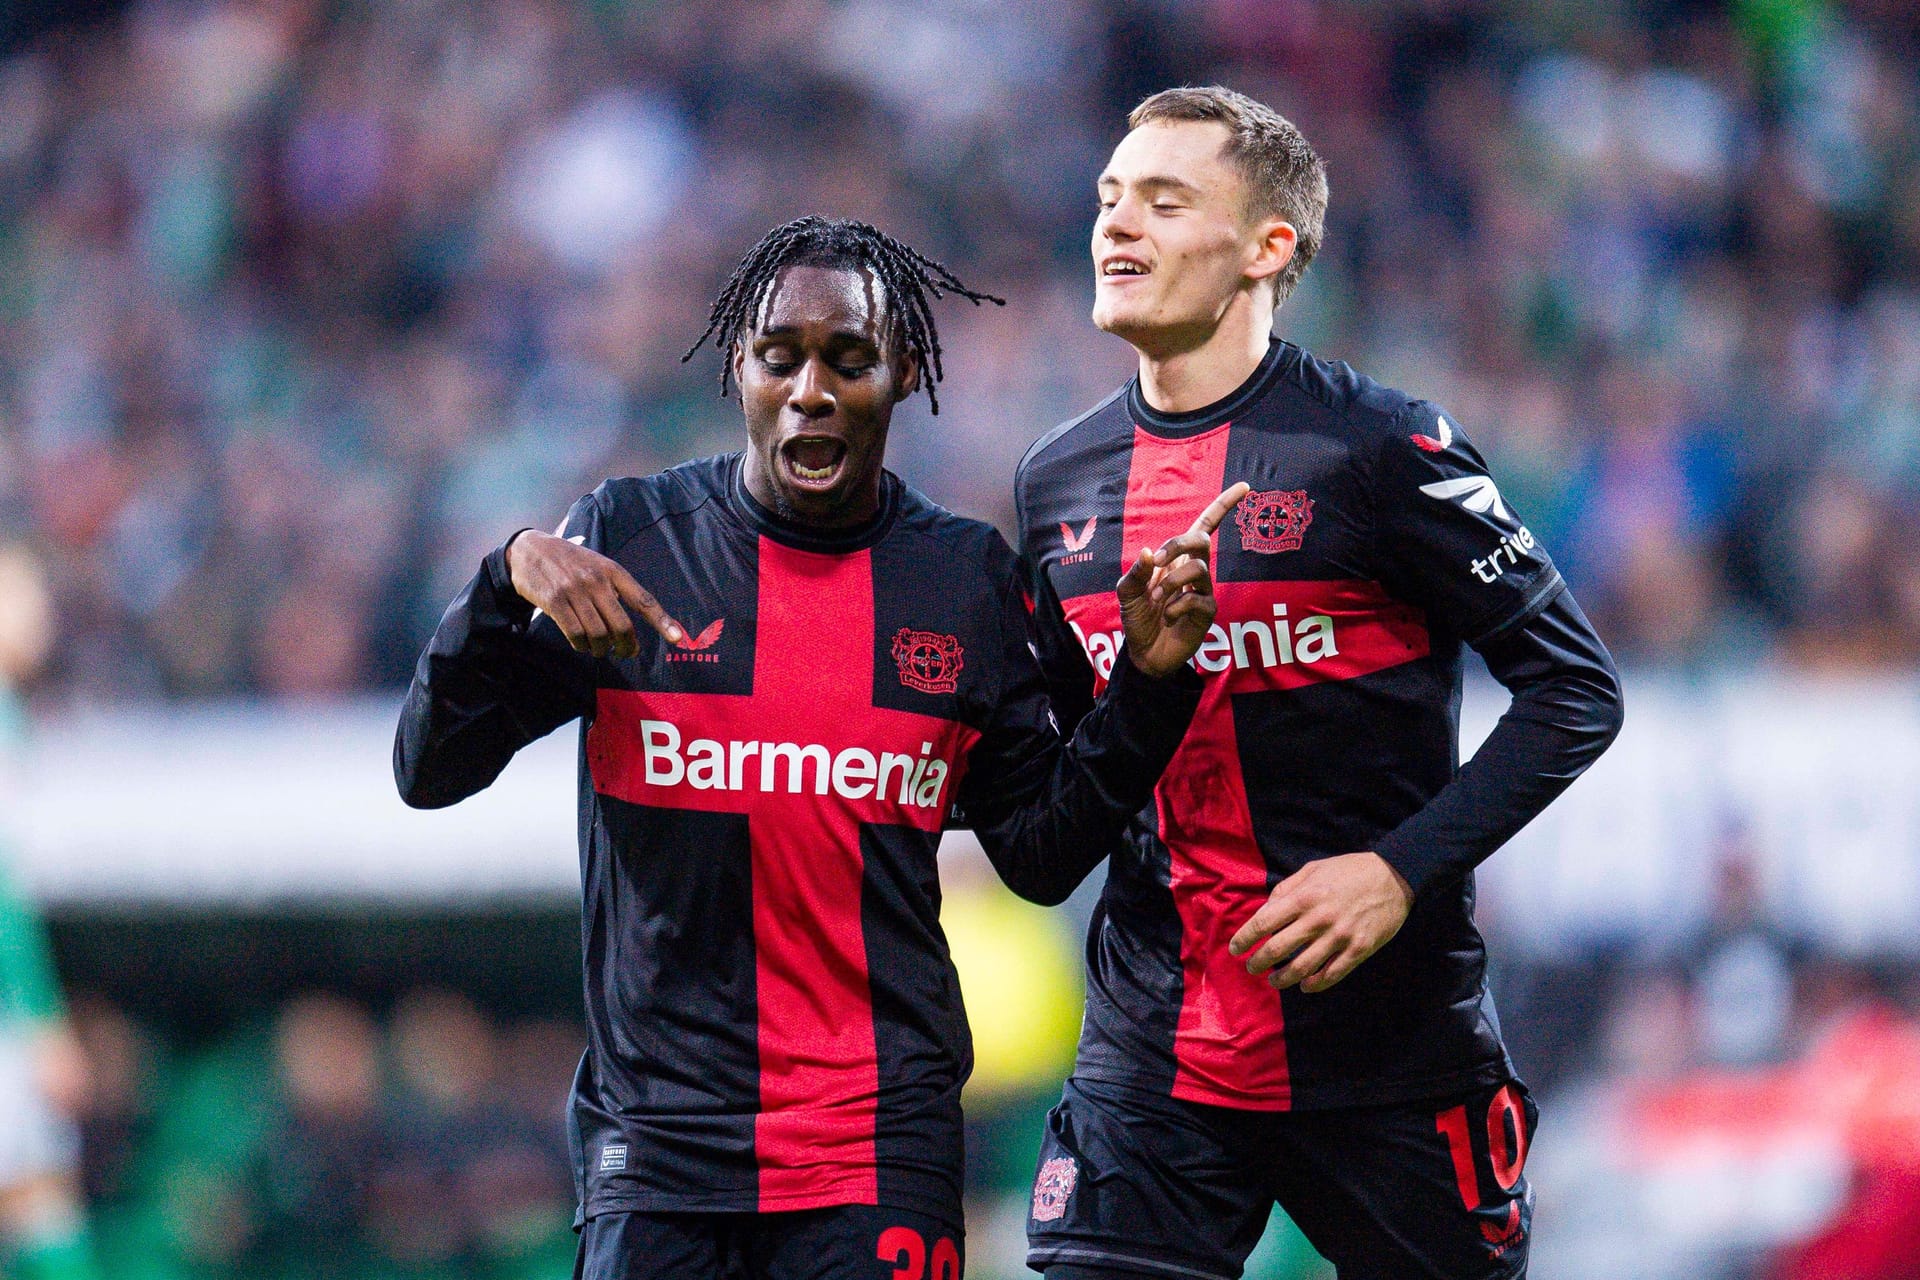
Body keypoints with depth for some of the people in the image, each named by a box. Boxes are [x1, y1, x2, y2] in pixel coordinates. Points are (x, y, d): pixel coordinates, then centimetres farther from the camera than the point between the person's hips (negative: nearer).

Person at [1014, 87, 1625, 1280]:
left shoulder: (1375, 449, -8)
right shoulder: (1059, 482, 8)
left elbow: (1576, 689, -7)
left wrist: (1401, 871, -16)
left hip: (1389, 1054, -4)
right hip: (1153, 1049, 4)